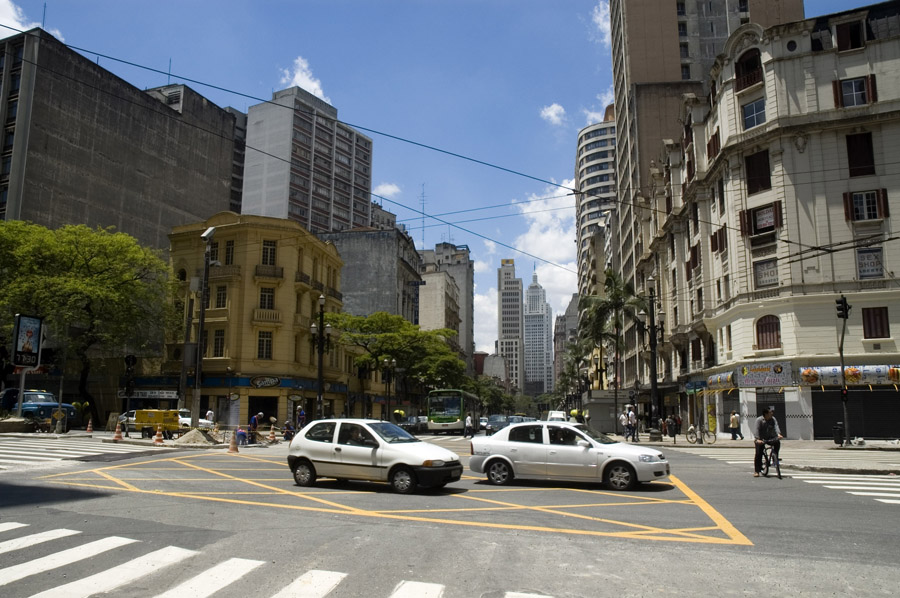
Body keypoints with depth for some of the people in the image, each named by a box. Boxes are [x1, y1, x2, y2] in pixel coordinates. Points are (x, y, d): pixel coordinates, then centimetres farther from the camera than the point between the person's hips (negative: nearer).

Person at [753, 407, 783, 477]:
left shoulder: (773, 419, -1)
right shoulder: (759, 420, -12)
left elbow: (776, 426, -17)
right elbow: (756, 429, -22)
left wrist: (778, 434, -38)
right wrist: (757, 439, -36)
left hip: (770, 438, 3)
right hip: (761, 439, -3)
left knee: (777, 442, -27)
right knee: (759, 454, -10)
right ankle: (756, 471, -2)